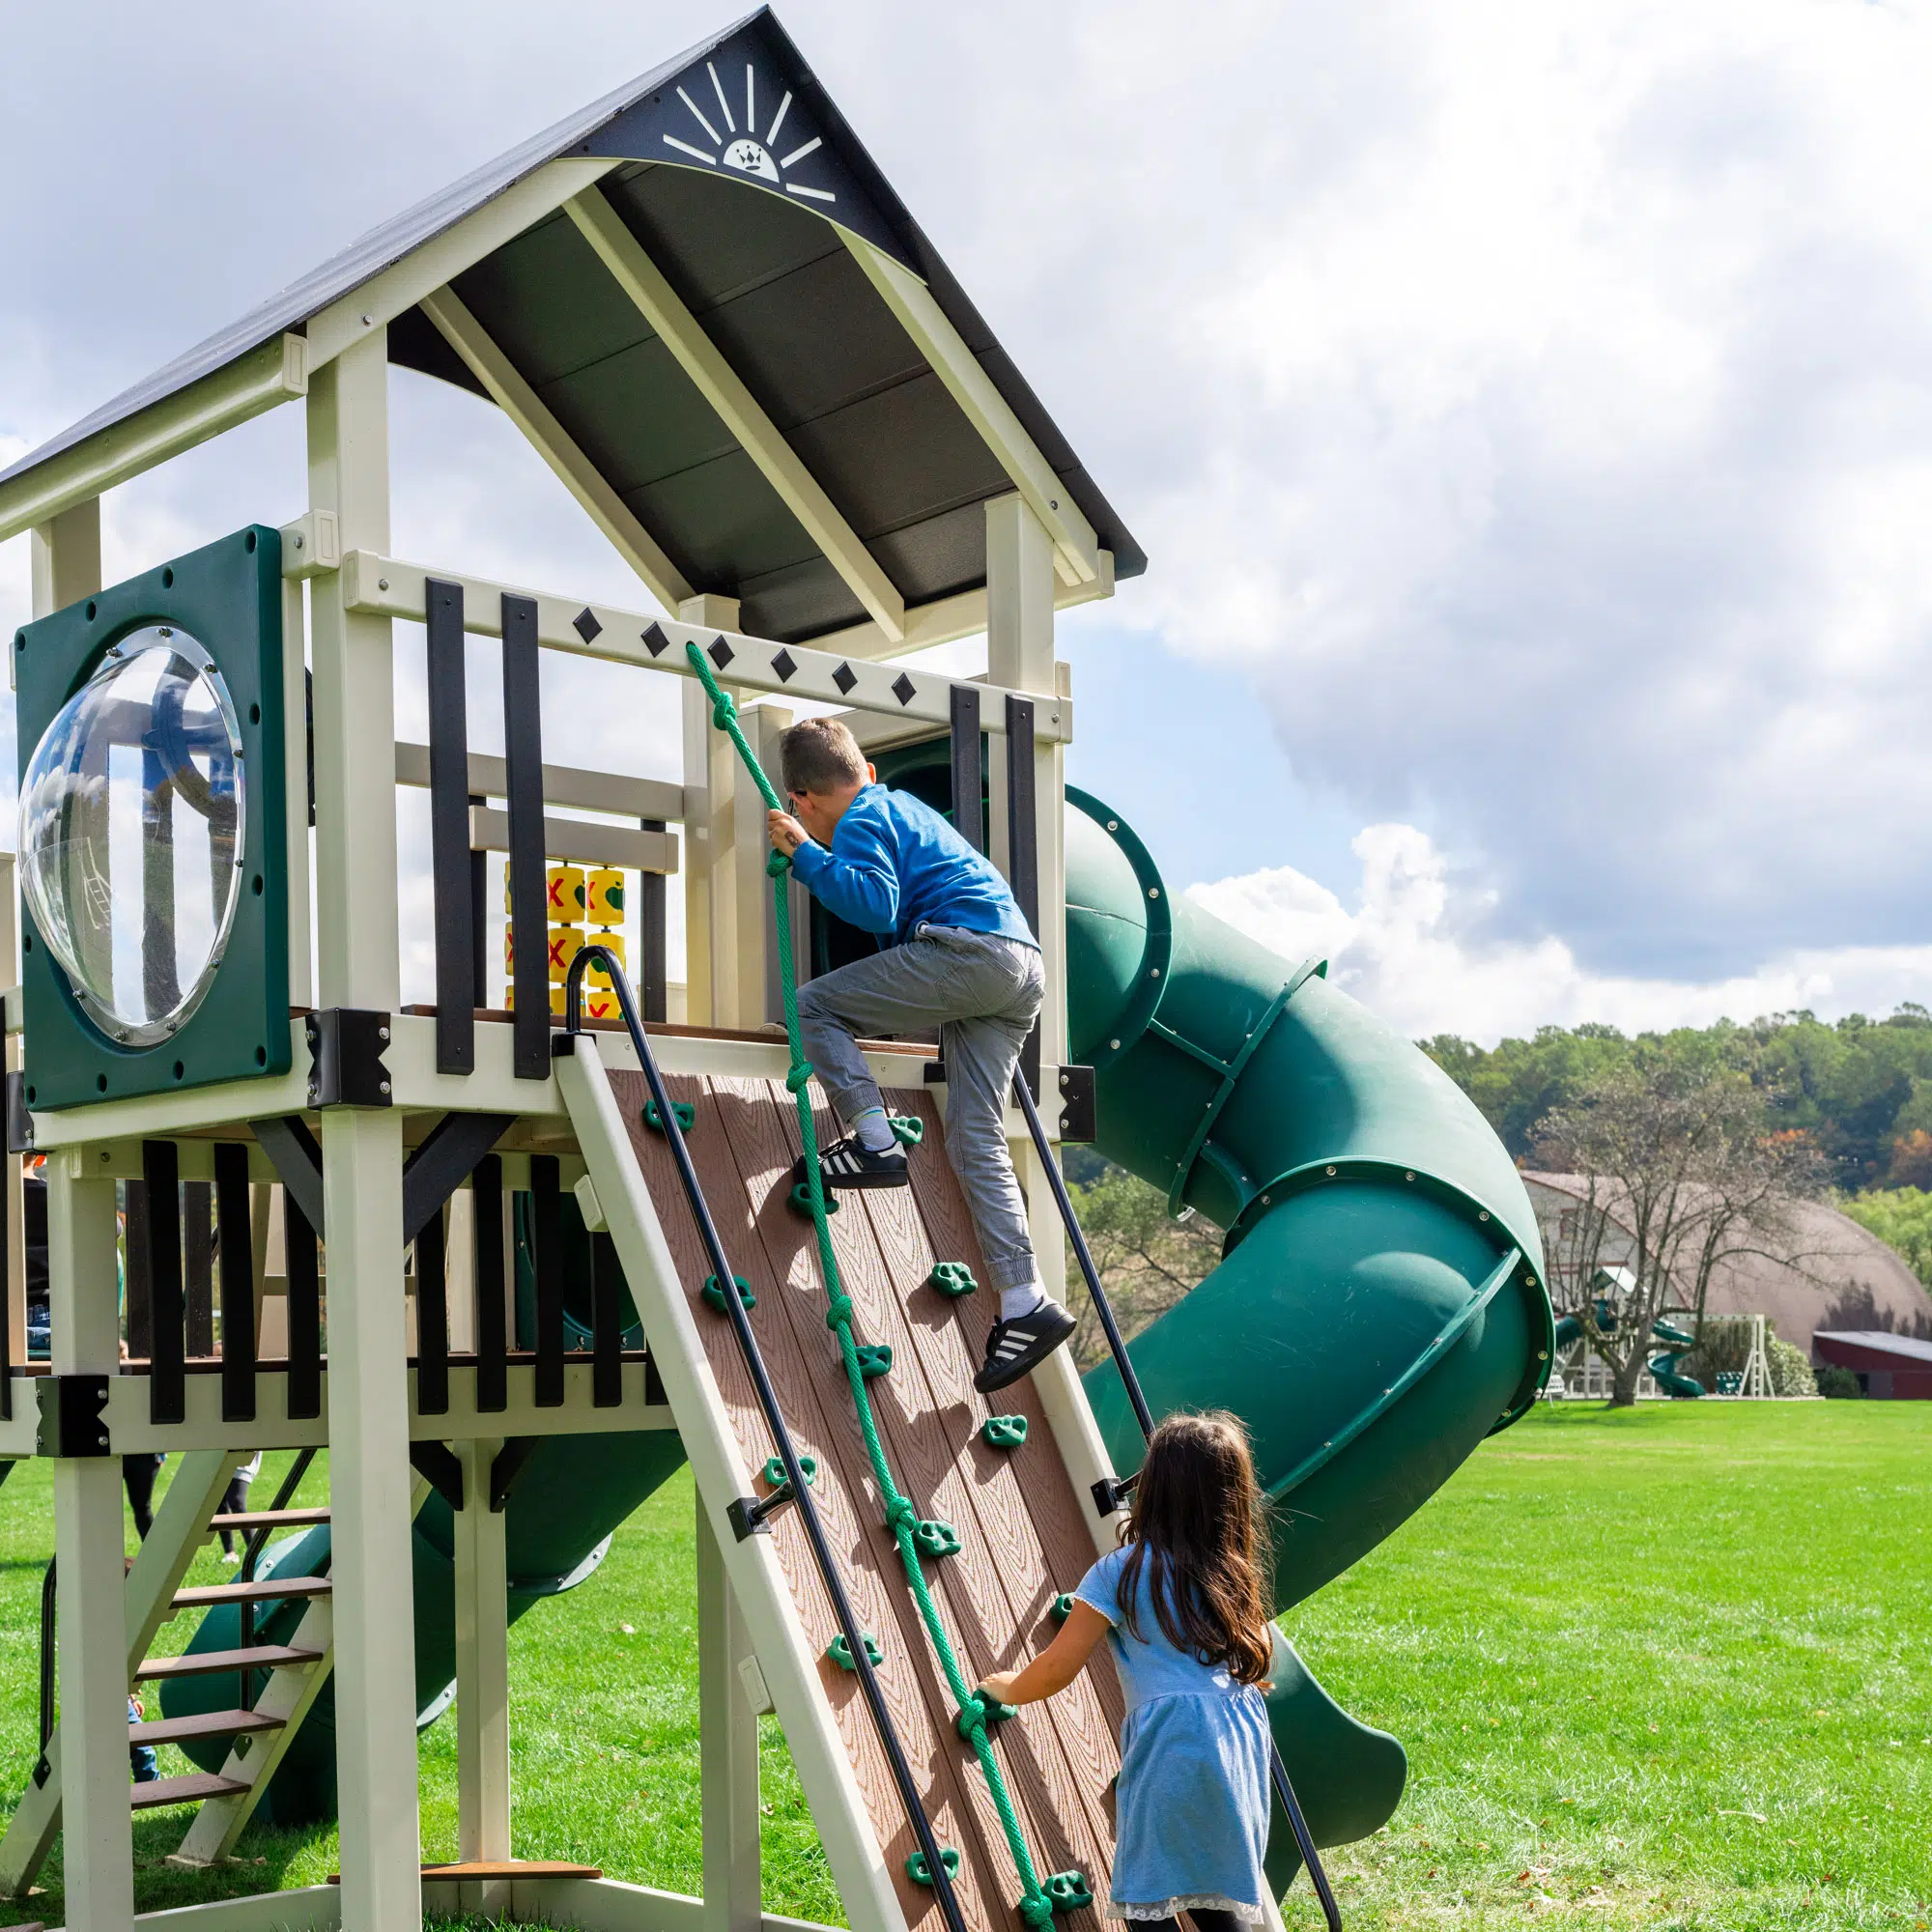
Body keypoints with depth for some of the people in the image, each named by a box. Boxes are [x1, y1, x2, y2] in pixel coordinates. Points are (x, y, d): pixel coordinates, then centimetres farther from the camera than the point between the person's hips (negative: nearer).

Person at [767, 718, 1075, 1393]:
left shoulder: (861, 821, 2)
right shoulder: (901, 805, 30)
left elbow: (877, 905, -16)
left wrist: (806, 854, -11)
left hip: (969, 950, -9)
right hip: (1021, 966, 9)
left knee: (812, 1004, 0)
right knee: (975, 1141, 6)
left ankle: (873, 1142, -9)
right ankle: (1025, 1304, 0)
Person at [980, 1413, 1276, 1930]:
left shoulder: (1122, 1570, 1)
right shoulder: (1234, 1571, 17)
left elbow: (1057, 1669, 0)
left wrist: (1006, 1689, 20)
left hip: (1172, 1743, -6)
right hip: (1240, 1743, 6)